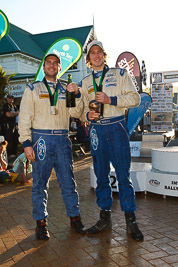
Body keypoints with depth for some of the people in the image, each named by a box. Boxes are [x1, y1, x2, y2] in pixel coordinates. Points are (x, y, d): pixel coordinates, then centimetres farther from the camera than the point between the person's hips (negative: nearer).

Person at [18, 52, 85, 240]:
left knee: (68, 181, 6)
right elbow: (24, 117, 2)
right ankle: (41, 222, 17)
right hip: (41, 139, -2)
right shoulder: (33, 89, 8)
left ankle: (74, 217, 20)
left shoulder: (66, 90, 15)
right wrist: (26, 143, -7)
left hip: (62, 140, 2)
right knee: (40, 183, 4)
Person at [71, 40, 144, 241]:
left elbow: (135, 98, -2)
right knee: (101, 175, 8)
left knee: (123, 175, -3)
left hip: (117, 127, -3)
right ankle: (105, 218, 21)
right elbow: (82, 110, 17)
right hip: (97, 130, 3)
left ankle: (130, 220, 10)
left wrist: (110, 99, -14)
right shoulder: (85, 83, 15)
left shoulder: (119, 74, 6)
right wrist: (88, 115, -6)